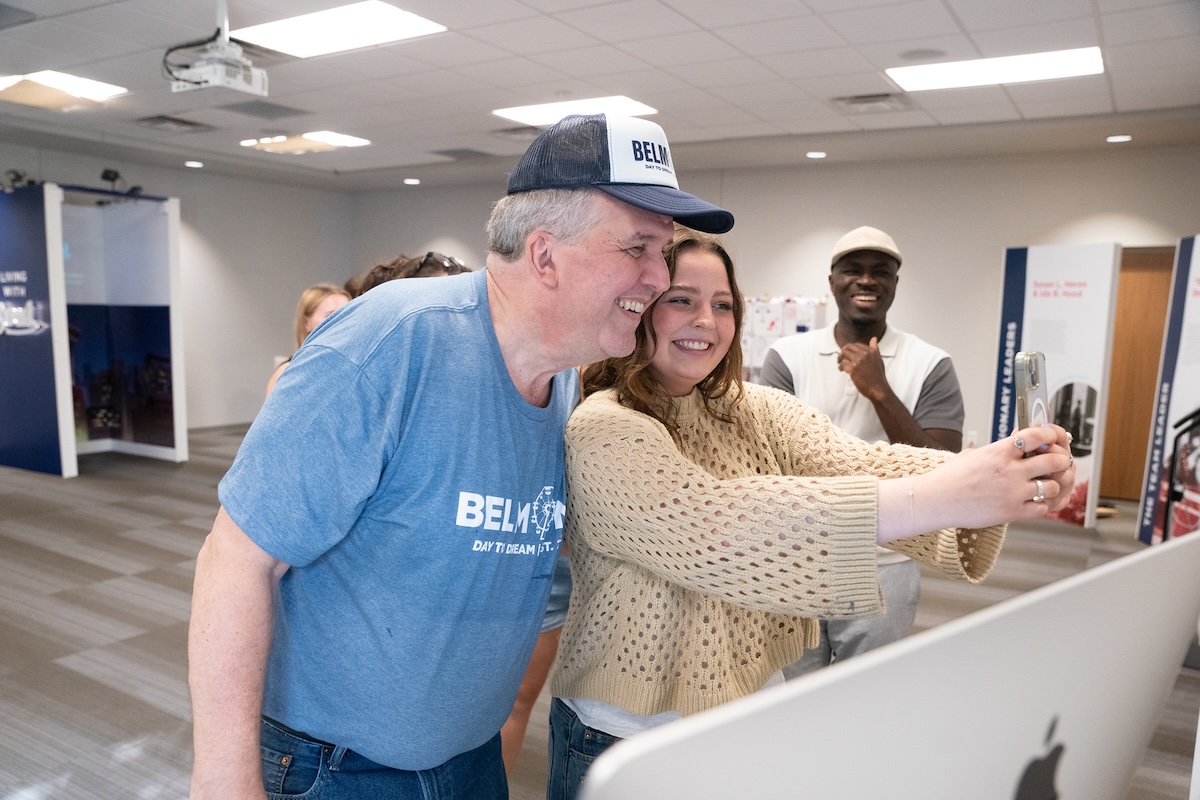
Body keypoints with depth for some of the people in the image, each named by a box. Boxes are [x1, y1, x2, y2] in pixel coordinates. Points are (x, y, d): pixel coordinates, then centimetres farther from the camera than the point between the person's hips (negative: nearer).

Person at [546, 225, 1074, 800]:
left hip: (756, 705, 6)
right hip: (628, 739, -5)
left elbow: (860, 464, -16)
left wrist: (1002, 483, -36)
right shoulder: (601, 429, -21)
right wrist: (939, 498, -43)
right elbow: (714, 524, -36)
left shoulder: (759, 411, -1)